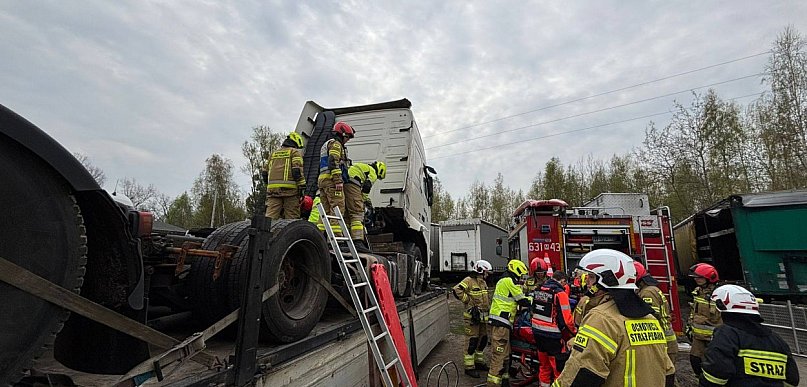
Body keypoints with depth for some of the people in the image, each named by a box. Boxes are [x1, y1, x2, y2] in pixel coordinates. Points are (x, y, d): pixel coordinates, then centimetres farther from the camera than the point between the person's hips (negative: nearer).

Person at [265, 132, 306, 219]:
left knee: (270, 216, -2)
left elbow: (266, 173, 24)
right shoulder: (294, 152, 7)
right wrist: (302, 187, -9)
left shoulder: (273, 153, 26)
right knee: (292, 217, -1)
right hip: (289, 188, -5)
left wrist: (268, 187, 31)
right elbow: (297, 170, -7)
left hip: (273, 188, 5)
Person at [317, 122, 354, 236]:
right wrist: (338, 180, -22)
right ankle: (336, 234, -22)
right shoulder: (335, 144, 0)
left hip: (323, 179, 10)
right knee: (338, 207, -15)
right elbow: (333, 162, -15)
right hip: (331, 180, -10)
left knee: (326, 209, 8)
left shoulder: (326, 145, 32)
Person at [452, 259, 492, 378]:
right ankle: (469, 367, 3)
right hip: (472, 316, -9)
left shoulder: (483, 282, 16)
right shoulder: (469, 280, -14)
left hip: (483, 317, 9)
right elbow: (457, 290, -26)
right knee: (472, 341, -5)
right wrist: (468, 300, -19)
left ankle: (479, 361, 33)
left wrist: (488, 310, 23)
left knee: (483, 339, 17)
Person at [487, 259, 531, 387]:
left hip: (500, 323, 11)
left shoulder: (503, 281, 22)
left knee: (505, 354, 19)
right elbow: (522, 301, -6)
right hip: (501, 323, -11)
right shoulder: (509, 282, -10)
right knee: (499, 355, -9)